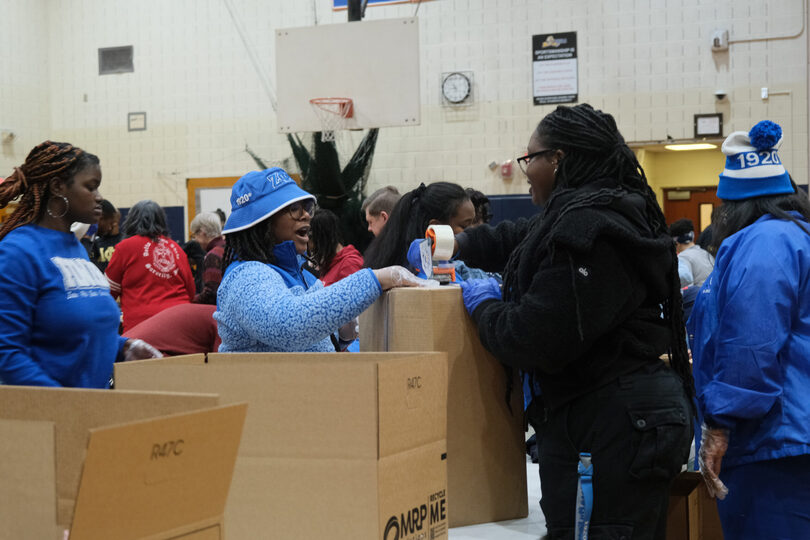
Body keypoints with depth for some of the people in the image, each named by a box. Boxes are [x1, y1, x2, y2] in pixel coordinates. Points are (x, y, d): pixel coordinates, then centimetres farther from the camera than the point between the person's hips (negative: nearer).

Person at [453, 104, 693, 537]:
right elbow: (519, 238, 34)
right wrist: (459, 246, 32)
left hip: (607, 428, -11)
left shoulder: (586, 229, -20)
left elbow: (535, 341, -23)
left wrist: (483, 306, -5)